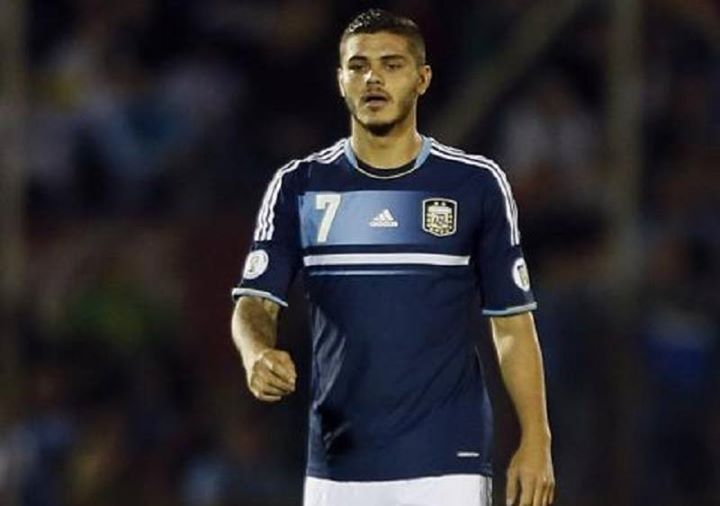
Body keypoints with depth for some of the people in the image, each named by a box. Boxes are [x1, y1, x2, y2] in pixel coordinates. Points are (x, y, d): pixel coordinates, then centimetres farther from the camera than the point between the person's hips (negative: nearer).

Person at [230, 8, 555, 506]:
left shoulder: (476, 183, 3)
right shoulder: (299, 186, 6)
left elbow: (512, 322, 5)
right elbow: (255, 302, 1)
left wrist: (535, 441, -2)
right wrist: (258, 355, -23)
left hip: (447, 465, -2)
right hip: (338, 466, 2)